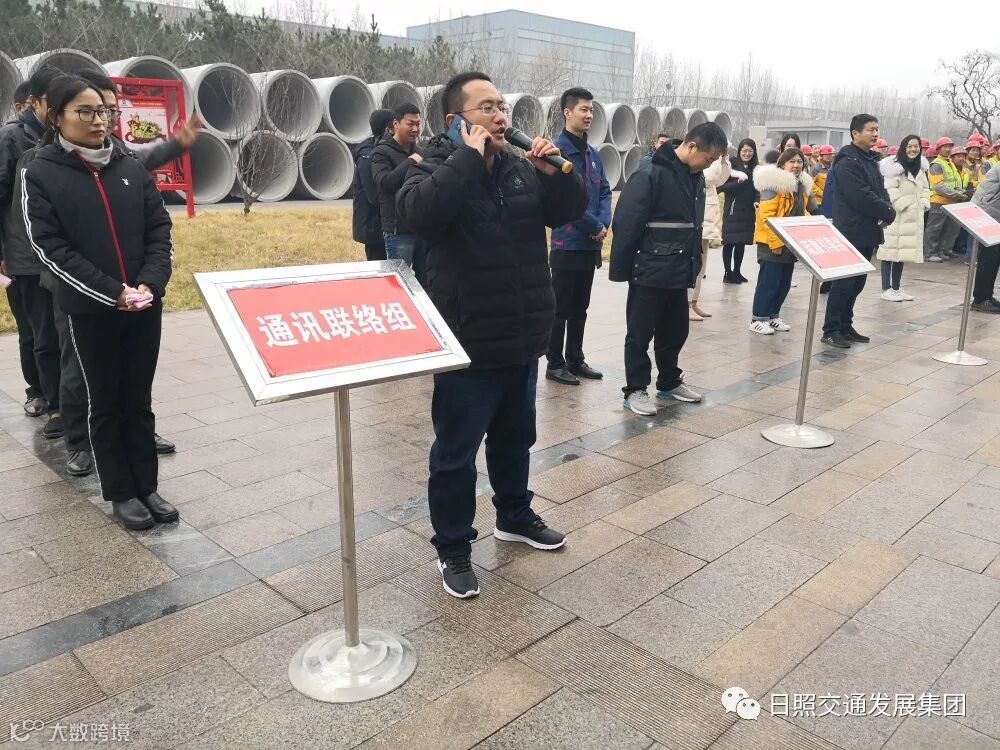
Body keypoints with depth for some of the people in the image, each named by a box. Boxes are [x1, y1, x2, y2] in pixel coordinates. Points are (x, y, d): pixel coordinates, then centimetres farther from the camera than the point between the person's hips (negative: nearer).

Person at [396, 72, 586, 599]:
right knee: (455, 451, 5)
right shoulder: (437, 169, -10)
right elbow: (417, 210, -31)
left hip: (523, 340, 6)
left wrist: (556, 172, -7)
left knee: (515, 438, 22)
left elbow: (570, 211, 11)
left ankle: (515, 517, 43)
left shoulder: (522, 169, 8)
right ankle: (453, 547, 21)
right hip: (468, 344, -6)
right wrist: (470, 157, -26)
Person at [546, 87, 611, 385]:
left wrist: (604, 223, -5)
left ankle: (575, 359, 24)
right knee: (561, 308, 1)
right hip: (568, 242, -7)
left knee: (580, 307, 14)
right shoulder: (557, 150, -11)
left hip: (590, 243, 7)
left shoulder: (593, 153, 14)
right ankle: (555, 364, 10)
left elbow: (605, 192, 13)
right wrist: (595, 227, -13)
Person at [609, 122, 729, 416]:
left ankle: (669, 383, 31)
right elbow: (626, 224, -17)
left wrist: (695, 264, 14)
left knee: (675, 331, 16)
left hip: (679, 272, 8)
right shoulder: (651, 175, -16)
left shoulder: (696, 178, 9)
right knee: (640, 333, 3)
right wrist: (621, 268, -15)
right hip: (649, 271, -8)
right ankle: (635, 390, 13)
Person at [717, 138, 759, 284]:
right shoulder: (731, 165, -6)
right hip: (732, 210, -5)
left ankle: (737, 272, 20)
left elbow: (756, 189, 11)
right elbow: (721, 186, -12)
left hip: (748, 211, 5)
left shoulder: (755, 168, 8)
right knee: (729, 243, -2)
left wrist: (756, 202, -6)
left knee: (742, 243, 10)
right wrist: (737, 182, -23)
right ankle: (728, 273, 5)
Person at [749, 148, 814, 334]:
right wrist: (775, 241, -22)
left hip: (791, 243, 8)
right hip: (772, 243, -8)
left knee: (784, 282, 13)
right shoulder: (774, 183, -14)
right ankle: (758, 319, 4)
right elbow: (766, 216, -20)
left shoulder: (802, 185, 13)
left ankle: (773, 316, 24)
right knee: (768, 282, -5)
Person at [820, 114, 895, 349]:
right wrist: (888, 212, -11)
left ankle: (845, 327, 20)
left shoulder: (870, 160, 16)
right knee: (844, 283, -7)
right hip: (851, 232, -9)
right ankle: (831, 331, -1)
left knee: (856, 282, 12)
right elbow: (862, 197, -21)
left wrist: (887, 211, -3)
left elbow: (880, 190, 17)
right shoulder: (848, 162, -14)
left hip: (868, 232, 9)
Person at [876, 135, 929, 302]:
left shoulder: (920, 168, 15)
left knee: (904, 250, 10)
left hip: (914, 216, 8)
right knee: (891, 250, -6)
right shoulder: (895, 166, -10)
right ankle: (886, 289, -1)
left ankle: (896, 287, 17)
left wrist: (924, 203, 4)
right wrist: (902, 205, -18)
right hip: (896, 214, -8)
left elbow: (925, 189, 20)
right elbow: (890, 189, -16)